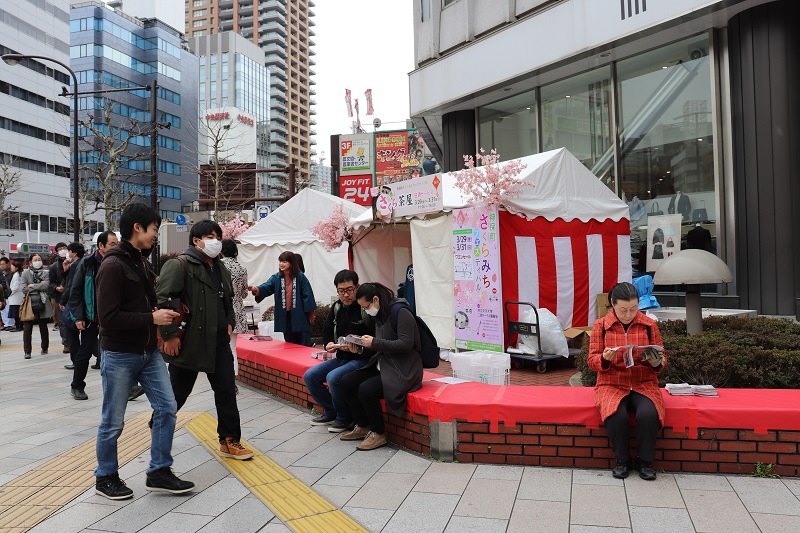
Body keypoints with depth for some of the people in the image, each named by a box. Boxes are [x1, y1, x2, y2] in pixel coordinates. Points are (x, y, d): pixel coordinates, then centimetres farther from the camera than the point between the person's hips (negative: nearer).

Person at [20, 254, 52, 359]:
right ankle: (27, 351, 3)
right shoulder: (25, 274, 2)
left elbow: (46, 286, -11)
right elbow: (24, 289, -7)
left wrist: (32, 286, -10)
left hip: (42, 304, 1)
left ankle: (44, 348, 26)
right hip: (30, 304, -1)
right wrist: (39, 286, -8)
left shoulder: (45, 273, 5)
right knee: (28, 329, -3)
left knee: (43, 327, 12)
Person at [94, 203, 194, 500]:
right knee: (113, 421, 6)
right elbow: (108, 317, -22)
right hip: (119, 355, -8)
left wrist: (162, 311, 0)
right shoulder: (113, 265, -16)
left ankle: (159, 473, 16)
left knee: (167, 408, 5)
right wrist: (152, 318, -19)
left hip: (148, 351, 8)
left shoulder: (140, 264, 12)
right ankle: (105, 478, 25)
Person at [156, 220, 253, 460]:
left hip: (218, 342, 7)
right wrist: (170, 334, -20)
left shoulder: (221, 270, 15)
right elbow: (162, 300, -18)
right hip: (188, 342, -7)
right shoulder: (179, 265, -11)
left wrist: (229, 323, 13)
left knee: (226, 390, 6)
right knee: (178, 392, 8)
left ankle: (230, 441, 15)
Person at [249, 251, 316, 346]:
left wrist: (311, 313, -4)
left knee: (304, 345, 1)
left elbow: (307, 295, -5)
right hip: (285, 316, 3)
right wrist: (256, 289, -34)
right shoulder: (276, 277, 2)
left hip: (300, 315, -3)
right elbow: (266, 287, -12)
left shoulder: (300, 277, -7)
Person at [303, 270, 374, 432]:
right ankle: (331, 413, 16)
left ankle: (345, 418, -4)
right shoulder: (336, 308, 7)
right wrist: (329, 345, -5)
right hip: (341, 358, 8)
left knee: (333, 377, -29)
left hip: (362, 359, -8)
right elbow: (327, 333, 17)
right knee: (309, 376, -3)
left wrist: (360, 350, -33)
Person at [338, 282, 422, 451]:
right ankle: (362, 427, 10)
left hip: (403, 370, -9)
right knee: (346, 382, -3)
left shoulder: (400, 312, -15)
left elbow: (405, 345, -23)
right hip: (382, 365, 9)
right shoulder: (379, 315, 12)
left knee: (366, 389, -27)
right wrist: (362, 345, 0)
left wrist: (374, 342, -21)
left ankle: (378, 433, -6)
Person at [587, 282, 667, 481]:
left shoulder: (649, 325, 3)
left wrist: (657, 362, -16)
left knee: (648, 414, -31)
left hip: (644, 384, 1)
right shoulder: (601, 325, 1)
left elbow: (662, 360, 8)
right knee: (616, 415, -32)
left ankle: (645, 462, -5)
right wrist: (605, 358, -22)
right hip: (612, 384, -1)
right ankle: (622, 461, -5)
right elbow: (592, 361, 1)